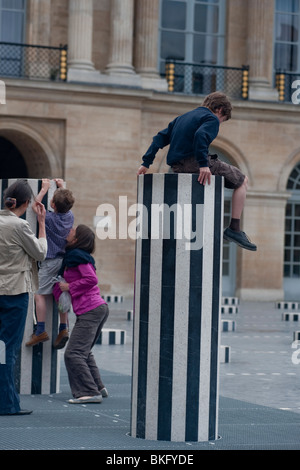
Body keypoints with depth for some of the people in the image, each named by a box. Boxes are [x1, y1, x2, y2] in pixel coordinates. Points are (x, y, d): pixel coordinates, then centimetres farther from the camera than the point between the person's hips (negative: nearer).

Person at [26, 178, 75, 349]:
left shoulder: (49, 218, -11)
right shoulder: (70, 216, 3)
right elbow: (67, 205, 26)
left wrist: (44, 189, 13)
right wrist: (62, 187, 33)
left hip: (50, 262, -6)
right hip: (65, 259, 6)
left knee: (40, 295, -5)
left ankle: (41, 330, -13)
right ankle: (64, 328, 6)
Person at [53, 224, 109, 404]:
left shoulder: (77, 256, -10)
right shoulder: (72, 256, 19)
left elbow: (91, 279, -19)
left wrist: (69, 287, -10)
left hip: (90, 311, -11)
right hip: (100, 308, 11)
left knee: (73, 354, -12)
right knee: (85, 351, 23)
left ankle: (90, 392, -15)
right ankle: (98, 387, 26)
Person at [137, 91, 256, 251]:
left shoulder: (182, 117, 24)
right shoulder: (212, 119, -1)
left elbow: (161, 137, 18)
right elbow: (200, 135, -23)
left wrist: (146, 162, 16)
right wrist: (203, 164, -28)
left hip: (177, 166, 9)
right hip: (193, 161, -9)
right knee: (242, 181, 6)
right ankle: (234, 229, -3)